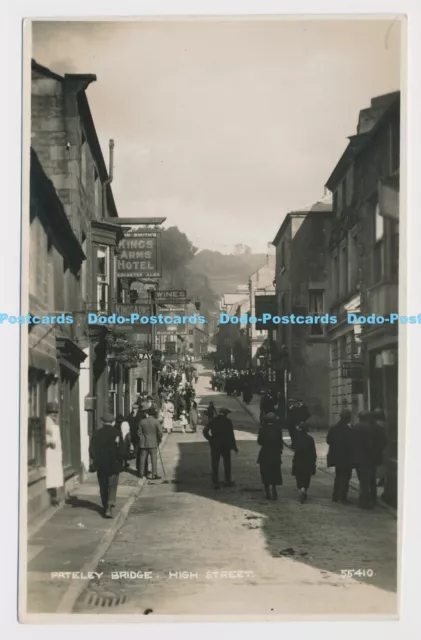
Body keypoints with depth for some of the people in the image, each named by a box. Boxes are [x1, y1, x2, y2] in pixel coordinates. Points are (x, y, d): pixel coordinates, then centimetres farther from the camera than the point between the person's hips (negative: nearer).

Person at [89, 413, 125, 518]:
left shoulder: (96, 433, -3)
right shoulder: (116, 433, -11)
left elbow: (91, 450, 1)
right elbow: (121, 450, -12)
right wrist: (120, 460, 4)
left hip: (100, 464, 3)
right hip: (114, 464, -3)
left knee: (103, 487, 15)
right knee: (112, 486, 1)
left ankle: (105, 506, 24)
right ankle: (109, 508, -12)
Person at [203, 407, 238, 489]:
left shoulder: (213, 420, -1)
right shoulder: (228, 421, -5)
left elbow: (205, 431, -8)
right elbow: (231, 435, -5)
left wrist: (210, 439, 3)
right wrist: (234, 446, 1)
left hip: (215, 445, 1)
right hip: (226, 445, -1)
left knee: (215, 464, 4)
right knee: (227, 463, 13)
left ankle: (216, 483, 0)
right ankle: (228, 481, 17)